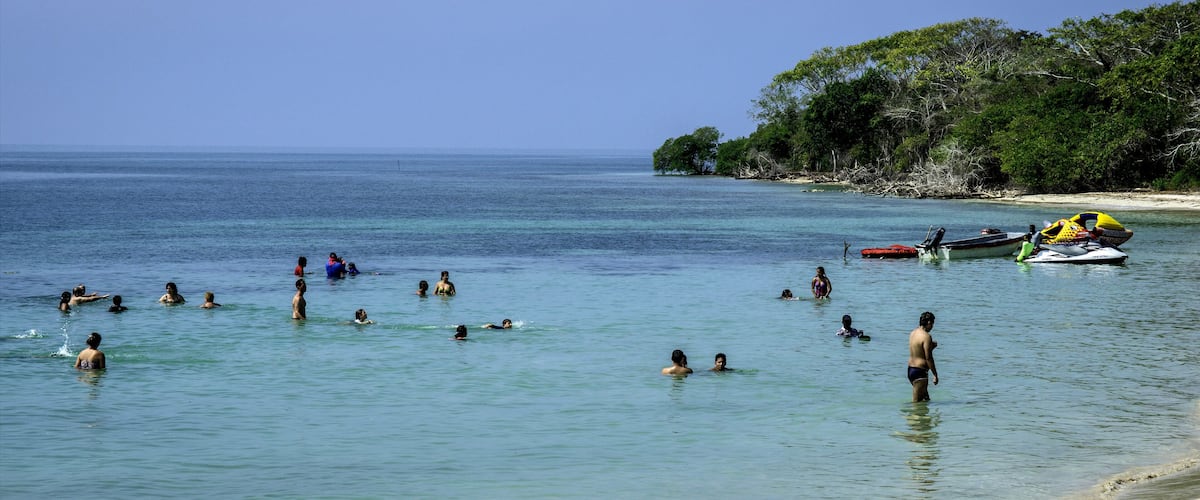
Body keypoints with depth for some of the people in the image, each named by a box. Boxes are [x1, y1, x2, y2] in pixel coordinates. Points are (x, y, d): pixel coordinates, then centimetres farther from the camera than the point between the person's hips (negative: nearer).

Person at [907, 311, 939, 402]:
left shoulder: (913, 333, 10)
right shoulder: (926, 336, -17)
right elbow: (928, 358, -19)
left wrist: (931, 346, 6)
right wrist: (935, 375, -13)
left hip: (910, 369, 9)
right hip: (920, 372, -9)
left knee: (925, 399, 17)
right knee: (917, 402, -7)